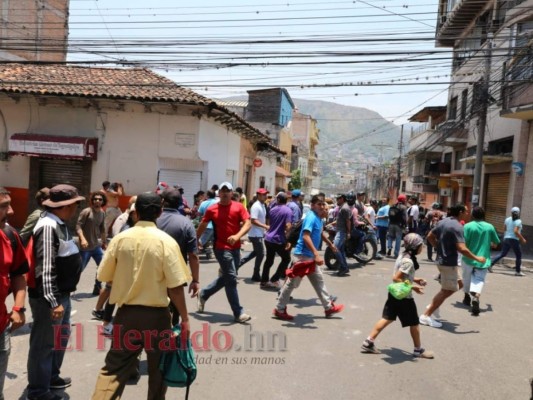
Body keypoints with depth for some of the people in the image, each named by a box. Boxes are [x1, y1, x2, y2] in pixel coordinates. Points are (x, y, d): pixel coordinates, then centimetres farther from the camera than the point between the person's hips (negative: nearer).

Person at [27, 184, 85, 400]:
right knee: (44, 343, 6)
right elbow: (45, 268, -26)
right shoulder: (48, 226, -22)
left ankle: (52, 377, 43)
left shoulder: (60, 223, 9)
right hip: (49, 296, -10)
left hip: (62, 293, 10)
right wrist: (53, 301, -25)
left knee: (61, 336, 24)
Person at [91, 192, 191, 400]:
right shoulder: (166, 241, -14)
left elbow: (104, 276, 4)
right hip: (156, 314, -2)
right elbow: (175, 287, -15)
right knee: (158, 369, 17)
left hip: (126, 313, 2)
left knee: (114, 368, 13)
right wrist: (184, 319, -6)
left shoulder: (120, 238, -5)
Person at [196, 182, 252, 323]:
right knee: (231, 279, -7)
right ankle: (238, 313, 2)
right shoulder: (212, 209, -2)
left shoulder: (239, 207, 1)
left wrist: (237, 236, -25)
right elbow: (202, 226, 9)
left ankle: (203, 294, 39)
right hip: (221, 248, -4)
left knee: (226, 277, 17)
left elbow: (248, 223, -8)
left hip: (235, 248, 4)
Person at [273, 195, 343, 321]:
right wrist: (316, 254, -39)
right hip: (303, 255, -10)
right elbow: (305, 236, -32)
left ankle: (329, 307, 31)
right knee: (292, 283, 0)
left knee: (319, 281, 18)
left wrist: (330, 244, 40)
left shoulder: (319, 218, 11)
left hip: (310, 256, 10)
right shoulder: (311, 217, -19)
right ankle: (279, 310, 11)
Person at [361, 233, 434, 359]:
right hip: (404, 297, -9)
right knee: (414, 323, 9)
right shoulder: (408, 261, -22)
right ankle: (418, 350, 26)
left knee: (387, 319, 13)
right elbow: (396, 278, -26)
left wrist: (415, 280, 13)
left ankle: (368, 343, 14)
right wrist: (413, 287, -23)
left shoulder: (403, 256, 7)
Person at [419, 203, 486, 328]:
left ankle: (433, 305, 19)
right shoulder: (457, 226, -19)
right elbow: (461, 248, -27)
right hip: (449, 263, -9)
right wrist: (477, 258, -16)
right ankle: (426, 316, 4)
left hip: (441, 260, 9)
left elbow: (430, 236, 15)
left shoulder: (443, 221, 7)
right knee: (446, 291, 2)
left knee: (458, 284, 22)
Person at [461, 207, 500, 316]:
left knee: (467, 278, 19)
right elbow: (495, 244, 7)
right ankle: (476, 297, -29)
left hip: (469, 258, -1)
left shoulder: (468, 226, -8)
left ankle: (467, 297, 36)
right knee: (479, 279, -2)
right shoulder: (490, 227, 0)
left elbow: (463, 243, -14)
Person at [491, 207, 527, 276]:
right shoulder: (518, 221, -11)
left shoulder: (507, 219, 8)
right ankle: (518, 271, 10)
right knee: (518, 255, 7)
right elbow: (516, 231, -20)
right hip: (514, 240, -6)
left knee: (502, 254, 11)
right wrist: (522, 239, -13)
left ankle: (490, 264, 0)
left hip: (506, 239, 6)